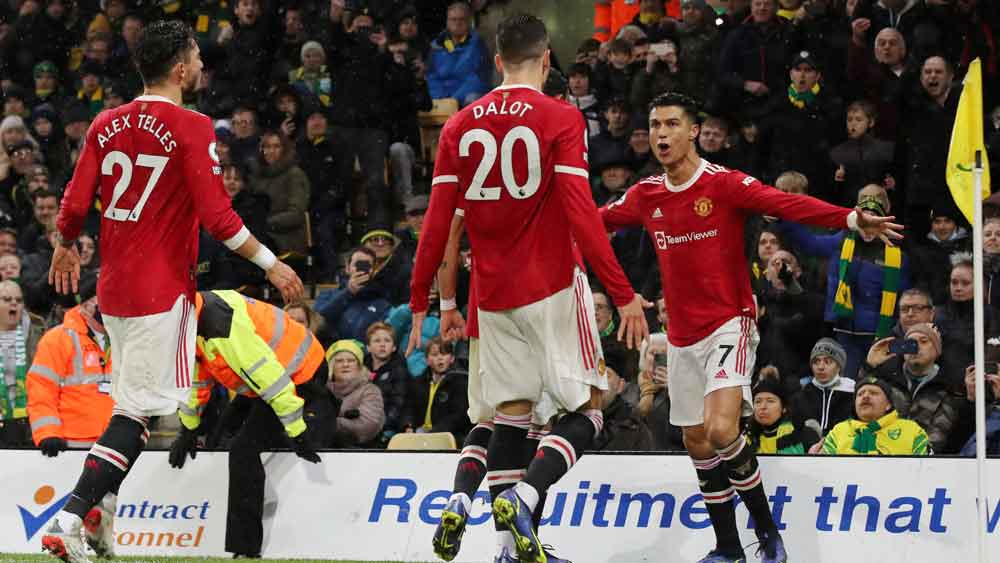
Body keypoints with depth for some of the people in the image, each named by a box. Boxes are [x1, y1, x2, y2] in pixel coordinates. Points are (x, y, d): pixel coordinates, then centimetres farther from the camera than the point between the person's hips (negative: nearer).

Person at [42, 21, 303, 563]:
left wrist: (65, 248, 27)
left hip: (113, 285, 7)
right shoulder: (191, 128, -12)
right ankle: (69, 519, -16)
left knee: (132, 401, 23)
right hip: (161, 289, -7)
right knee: (138, 408, -7)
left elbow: (74, 204, 7)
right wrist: (271, 264, -8)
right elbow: (217, 216, -16)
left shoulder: (106, 125, 6)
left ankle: (101, 506, 21)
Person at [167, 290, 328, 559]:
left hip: (301, 381, -11)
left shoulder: (222, 327, -31)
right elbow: (196, 377, 16)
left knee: (244, 449, -19)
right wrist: (187, 429, 24)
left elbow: (270, 376, -32)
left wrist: (297, 433, -28)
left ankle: (244, 549, -18)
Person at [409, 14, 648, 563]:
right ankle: (522, 497, -21)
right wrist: (623, 294, -15)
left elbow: (437, 222, 4)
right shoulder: (561, 119, -8)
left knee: (512, 415, 12)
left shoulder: (460, 126, 5)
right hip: (552, 289, -5)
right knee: (585, 409, 2)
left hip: (494, 294, 5)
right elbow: (581, 215, -16)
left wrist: (421, 302, 11)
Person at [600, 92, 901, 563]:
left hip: (728, 325, -6)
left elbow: (789, 204, -22)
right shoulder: (646, 196, 5)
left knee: (721, 431, -23)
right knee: (697, 442, 10)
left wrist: (851, 220, -36)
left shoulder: (725, 184, -11)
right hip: (682, 335, 6)